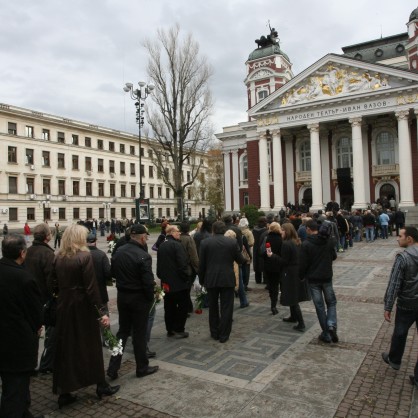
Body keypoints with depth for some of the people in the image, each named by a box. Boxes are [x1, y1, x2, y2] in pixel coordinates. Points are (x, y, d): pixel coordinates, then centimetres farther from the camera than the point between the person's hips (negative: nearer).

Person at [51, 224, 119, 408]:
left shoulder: (58, 258, 1)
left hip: (63, 306, 5)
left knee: (66, 347, 14)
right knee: (91, 345, 10)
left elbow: (54, 283, 4)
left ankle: (64, 392, 21)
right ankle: (101, 386, 25)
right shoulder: (85, 257, -17)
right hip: (82, 307, -5)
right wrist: (101, 312, -17)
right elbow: (91, 287, -20)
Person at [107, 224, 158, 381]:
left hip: (122, 296, 6)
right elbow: (148, 282, -22)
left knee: (122, 331, 18)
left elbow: (113, 272, 9)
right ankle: (142, 368, 24)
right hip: (139, 298, -6)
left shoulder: (118, 252, -1)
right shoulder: (143, 256, -22)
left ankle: (113, 368, 19)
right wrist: (150, 298, -6)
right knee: (139, 333, 8)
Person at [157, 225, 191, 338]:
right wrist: (186, 278, -12)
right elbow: (183, 264, -21)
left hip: (166, 282, 8)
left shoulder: (161, 246, 10)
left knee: (169, 307, 15)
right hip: (179, 282, -8)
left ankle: (170, 329, 22)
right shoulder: (177, 245, -16)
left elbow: (159, 264, 16)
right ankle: (179, 330, 9)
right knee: (183, 306, 5)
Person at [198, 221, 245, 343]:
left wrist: (201, 279, 9)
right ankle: (224, 335, 10)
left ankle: (214, 333, 25)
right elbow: (241, 260, 3)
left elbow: (201, 263, -2)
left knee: (213, 307, 16)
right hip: (228, 279, -1)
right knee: (226, 308, 7)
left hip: (211, 279, 1)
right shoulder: (232, 242, -4)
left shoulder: (205, 243, -5)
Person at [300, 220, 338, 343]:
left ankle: (326, 334, 13)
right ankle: (331, 324, -3)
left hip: (313, 279, -2)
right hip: (327, 277, 2)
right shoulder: (329, 240, -5)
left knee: (319, 306, 8)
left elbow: (303, 264, -12)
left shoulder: (306, 244, -16)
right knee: (331, 302, 19)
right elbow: (334, 256, 7)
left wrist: (301, 277, 4)